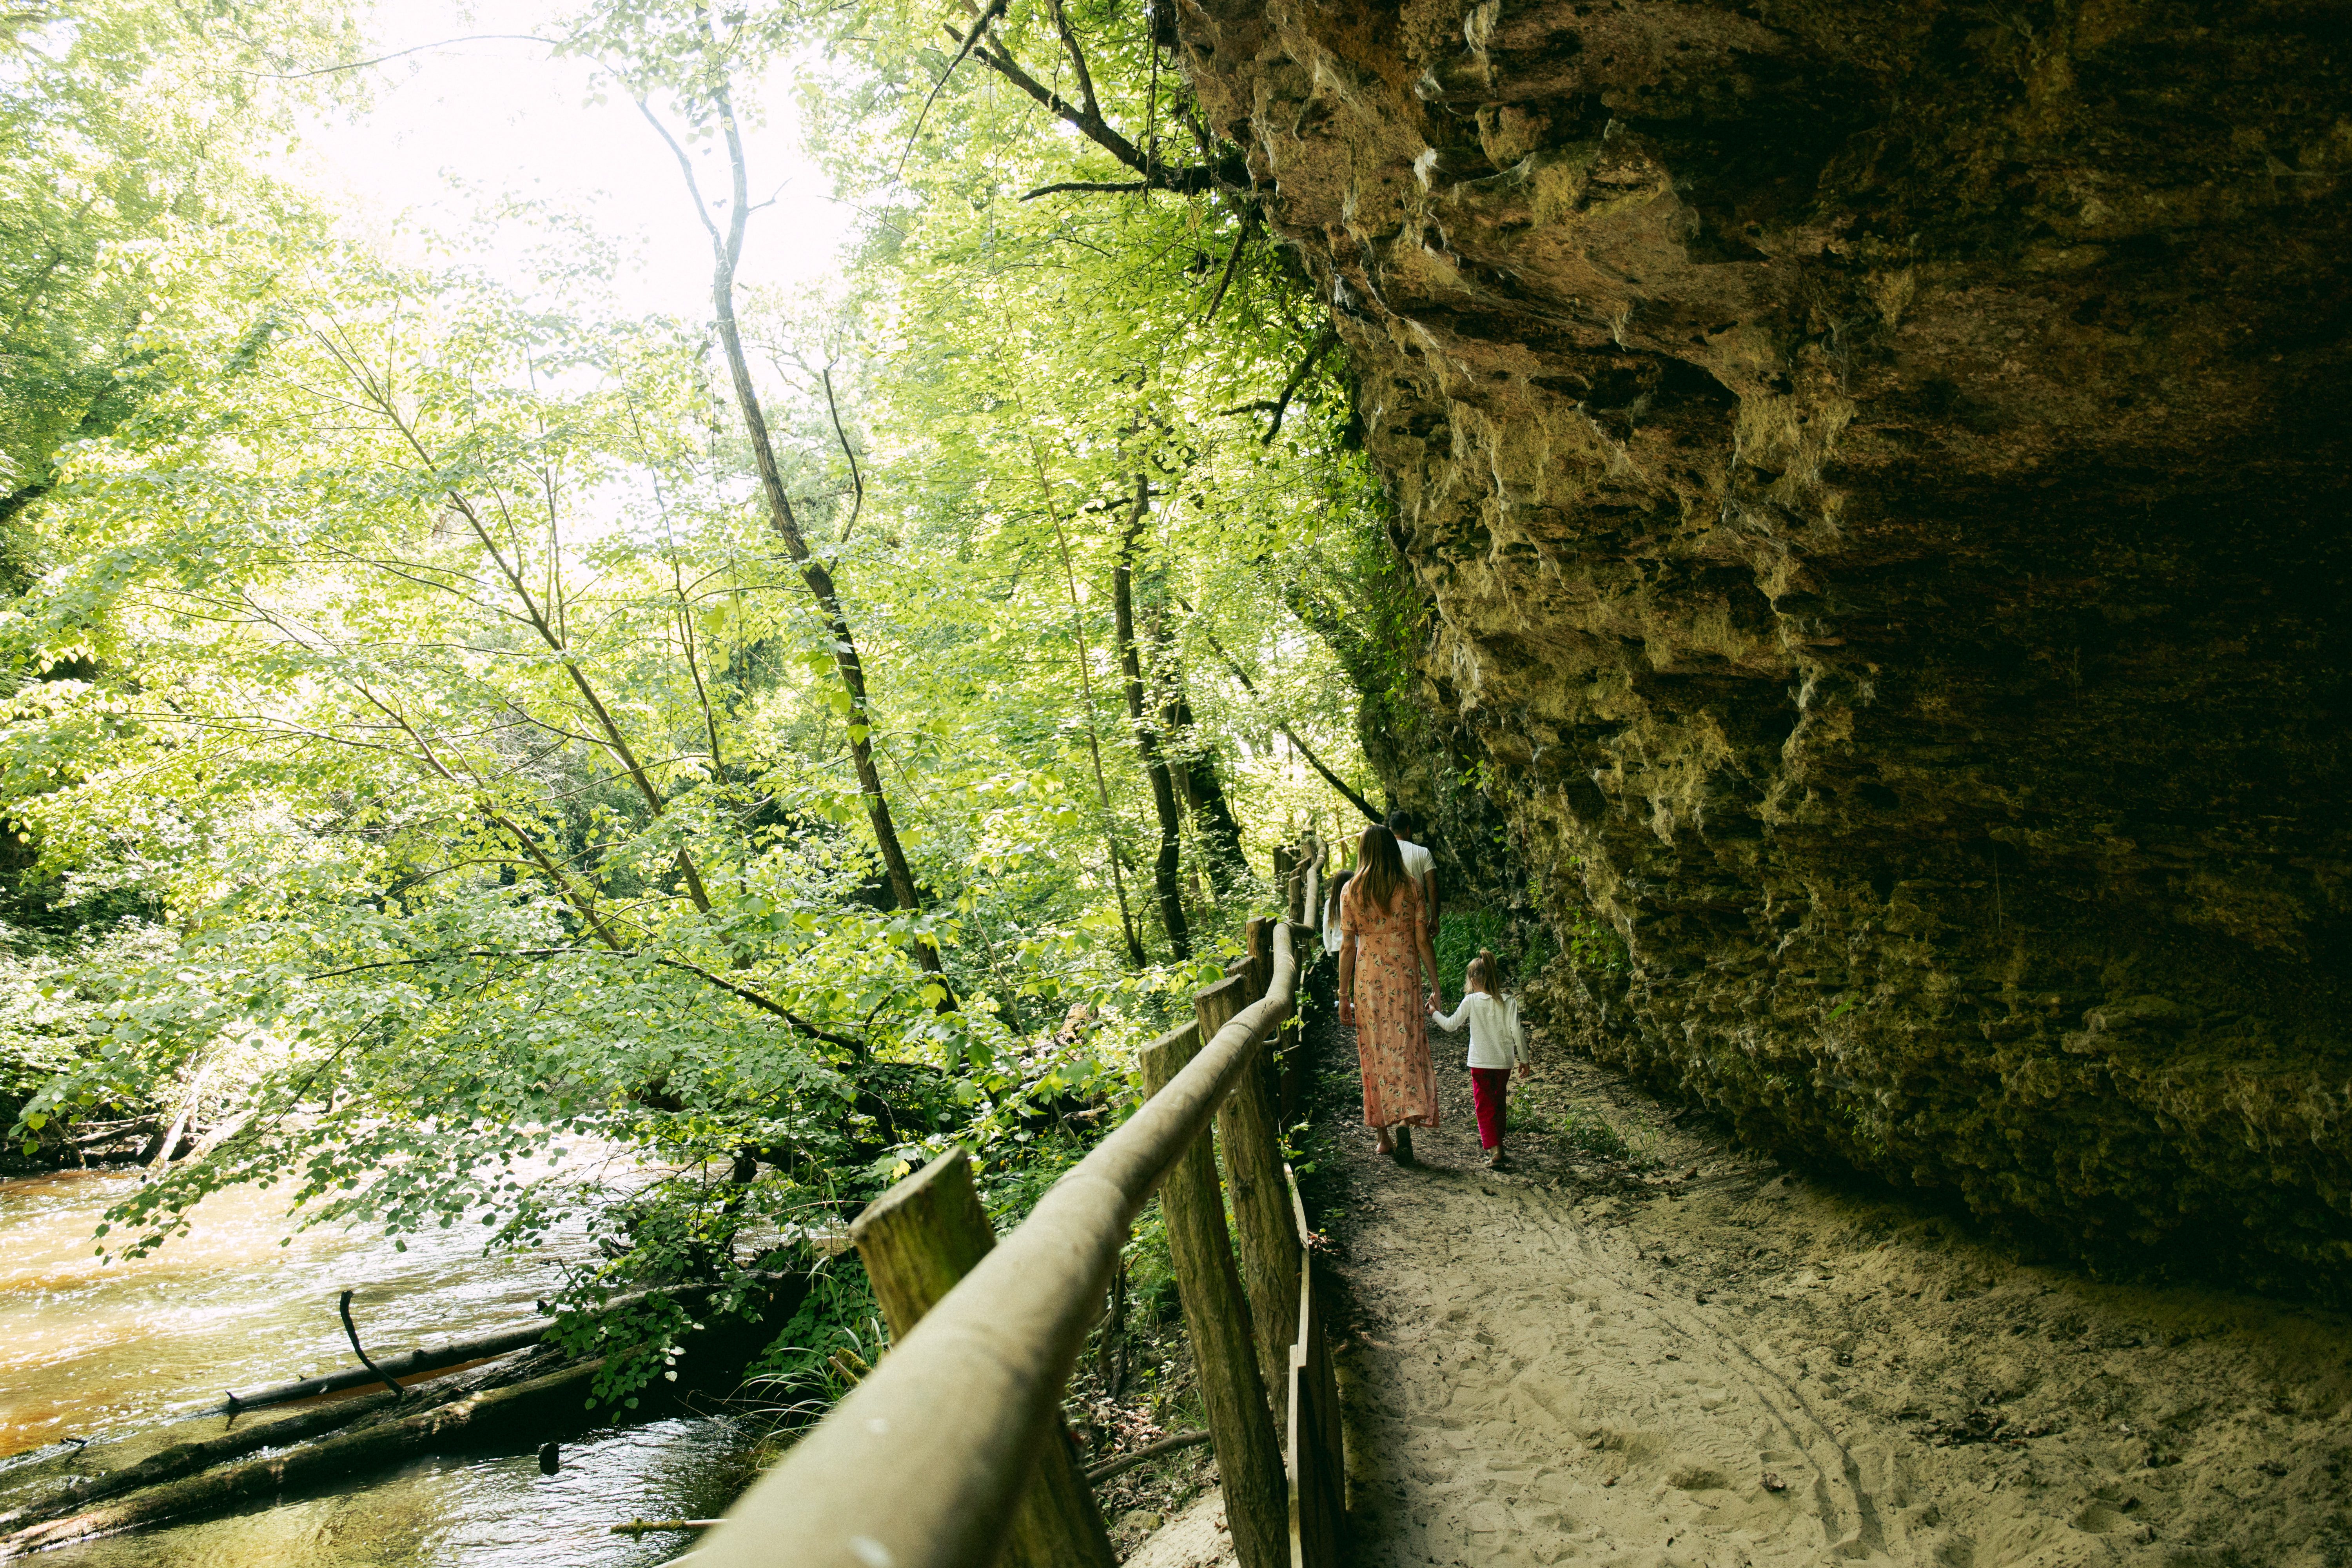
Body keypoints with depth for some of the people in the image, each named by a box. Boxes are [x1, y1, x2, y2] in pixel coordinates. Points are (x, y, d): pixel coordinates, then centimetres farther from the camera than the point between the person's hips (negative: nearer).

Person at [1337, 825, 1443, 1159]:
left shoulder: (1352, 891, -3)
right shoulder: (1410, 889, -2)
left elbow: (1347, 947, -2)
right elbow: (1422, 942, -3)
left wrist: (1344, 996, 3)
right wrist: (1436, 987, 4)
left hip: (1368, 978, 1)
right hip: (1405, 977, 0)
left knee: (1375, 1054, 9)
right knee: (1406, 1047, 3)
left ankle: (1382, 1135, 14)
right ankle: (1406, 1120, -17)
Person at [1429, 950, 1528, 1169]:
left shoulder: (1471, 1001, -8)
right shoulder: (1509, 1002, -3)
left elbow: (1450, 1025, 0)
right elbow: (1518, 1032, -5)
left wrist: (1435, 1013, 19)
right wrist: (1524, 1060, 5)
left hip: (1480, 1063, -3)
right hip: (1504, 1062, 3)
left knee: (1485, 1107, 0)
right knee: (1498, 1104, 21)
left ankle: (1494, 1150, -14)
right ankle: (1496, 1141, 35)